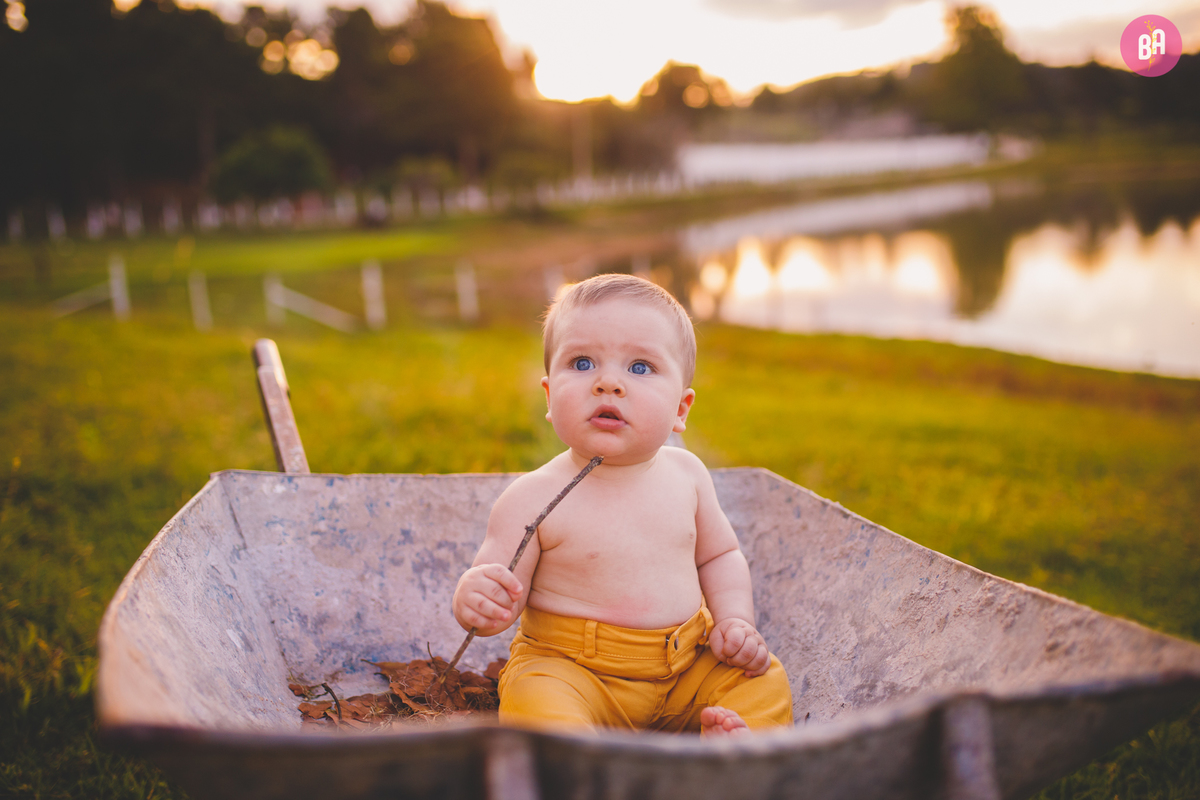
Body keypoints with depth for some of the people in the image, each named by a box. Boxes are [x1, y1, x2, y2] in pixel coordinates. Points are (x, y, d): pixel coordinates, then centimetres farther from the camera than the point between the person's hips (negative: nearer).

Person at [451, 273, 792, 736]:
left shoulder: (686, 475, 0)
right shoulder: (533, 499, -14)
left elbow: (720, 555, 15)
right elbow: (506, 601, -11)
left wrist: (735, 620, -1)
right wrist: (475, 599, -34)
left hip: (687, 665, 5)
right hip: (571, 668, -4)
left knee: (765, 679, -9)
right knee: (535, 704, -32)